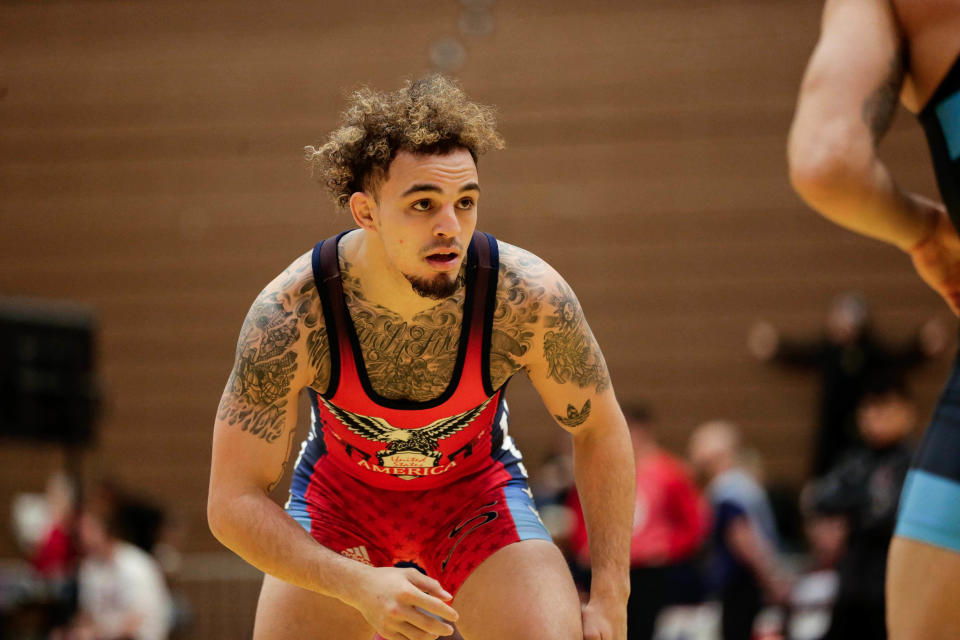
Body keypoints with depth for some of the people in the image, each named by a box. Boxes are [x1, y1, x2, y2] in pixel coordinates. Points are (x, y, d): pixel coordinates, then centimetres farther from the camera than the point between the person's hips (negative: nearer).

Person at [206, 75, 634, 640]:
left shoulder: (528, 296, -29)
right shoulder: (290, 315, -32)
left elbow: (601, 431, -11)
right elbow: (233, 504, -29)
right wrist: (360, 585, -44)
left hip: (479, 489, 0)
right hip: (339, 495, 0)